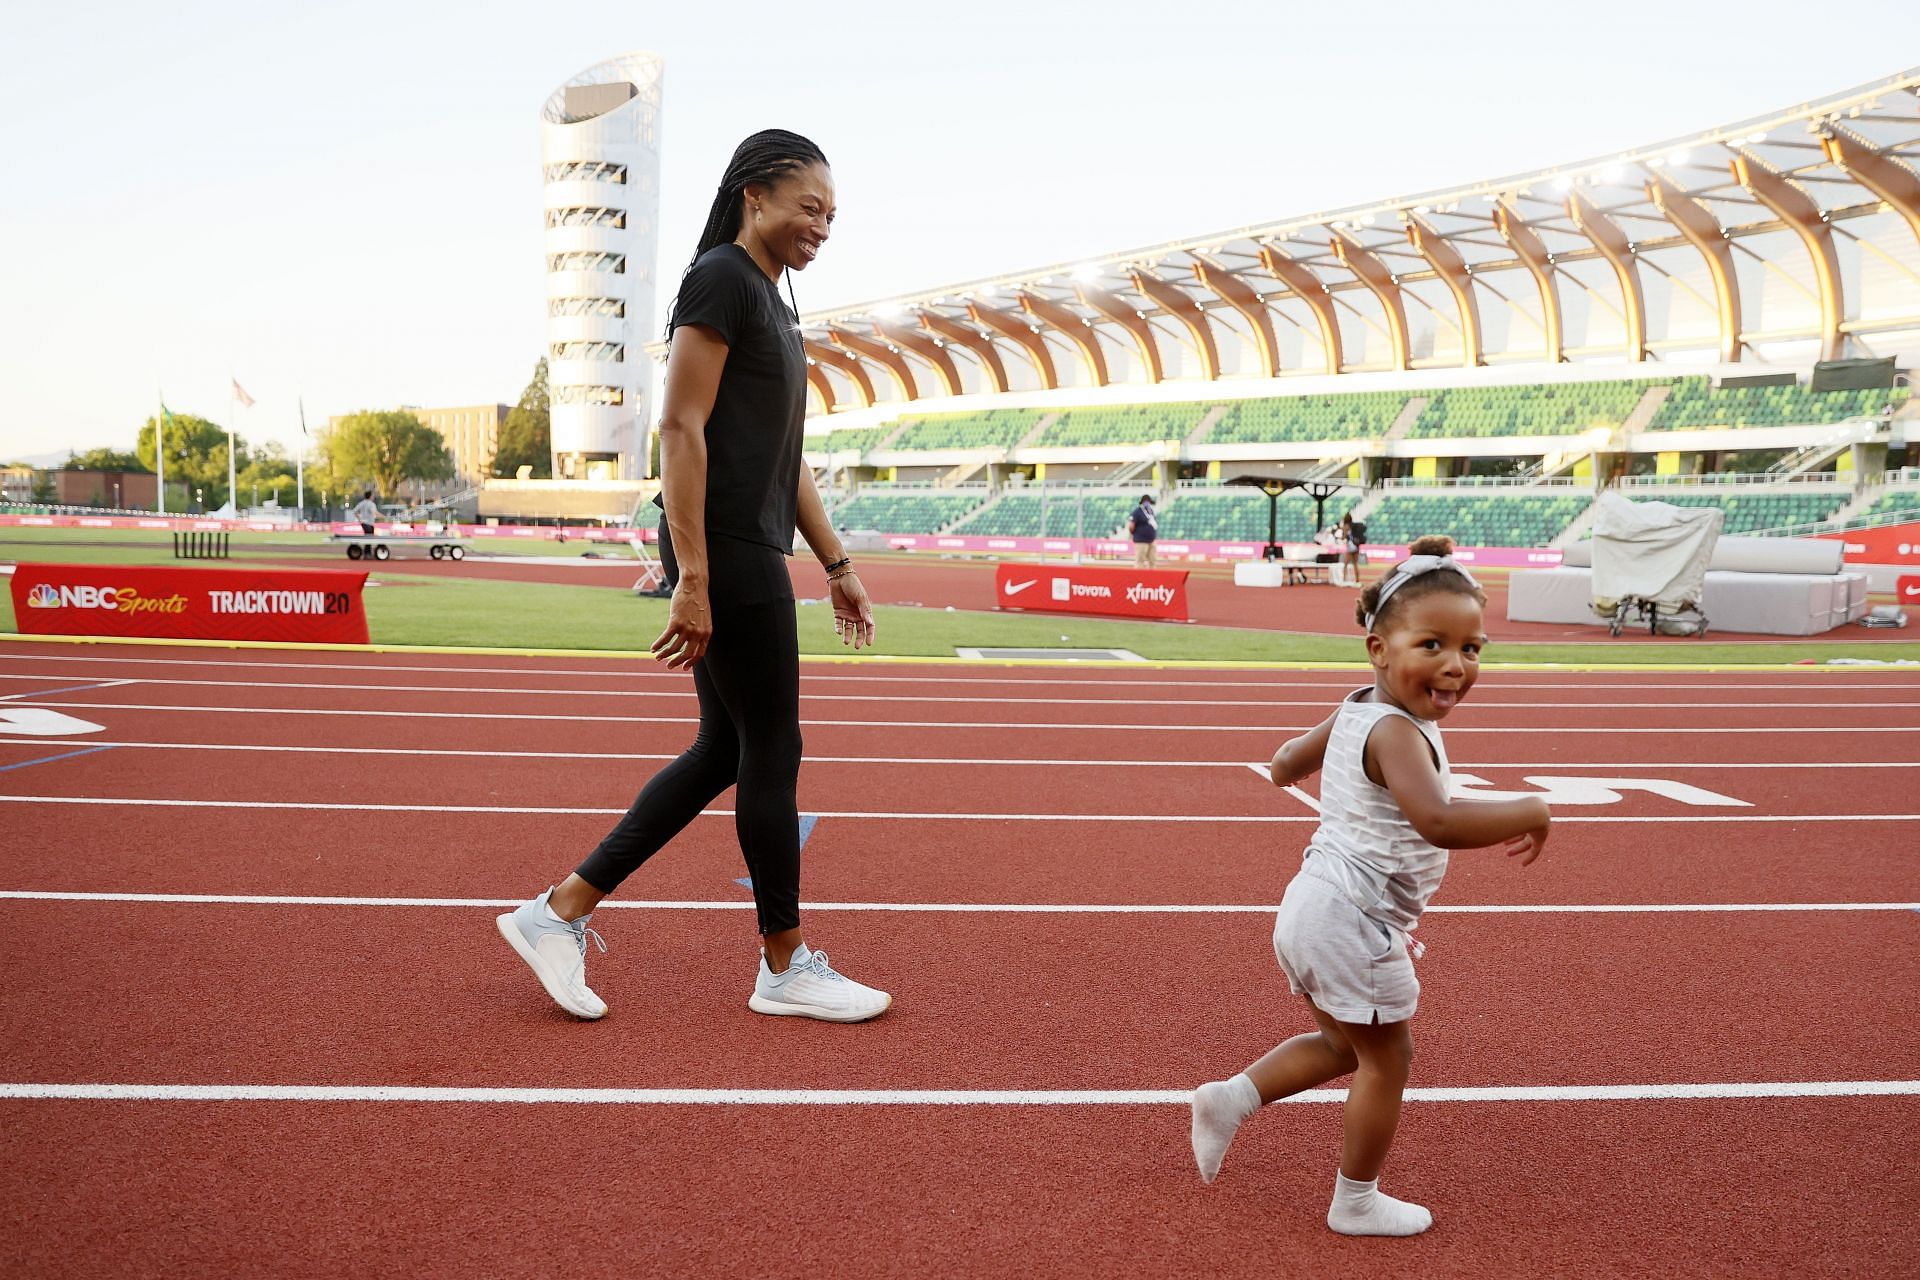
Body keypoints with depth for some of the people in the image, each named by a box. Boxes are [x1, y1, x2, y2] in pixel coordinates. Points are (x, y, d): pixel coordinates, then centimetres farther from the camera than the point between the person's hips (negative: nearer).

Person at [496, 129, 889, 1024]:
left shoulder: (773, 301, 21)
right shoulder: (721, 278, -9)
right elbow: (680, 429, -17)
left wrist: (835, 563, 23)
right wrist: (692, 582, -22)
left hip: (754, 554, 10)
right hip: (726, 552, -10)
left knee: (725, 751, 12)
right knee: (772, 751, -1)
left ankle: (559, 912, 15)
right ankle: (785, 968, 14)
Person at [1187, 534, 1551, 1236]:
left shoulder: (1353, 713, 5)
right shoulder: (1398, 734, -24)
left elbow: (1284, 766, 19)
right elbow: (1437, 821, -40)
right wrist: (1529, 811, -26)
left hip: (1313, 909, 9)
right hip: (1355, 925, -9)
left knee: (1343, 1045, 28)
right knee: (1385, 1060, 12)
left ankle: (1231, 1098, 23)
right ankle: (1357, 1204, 27)